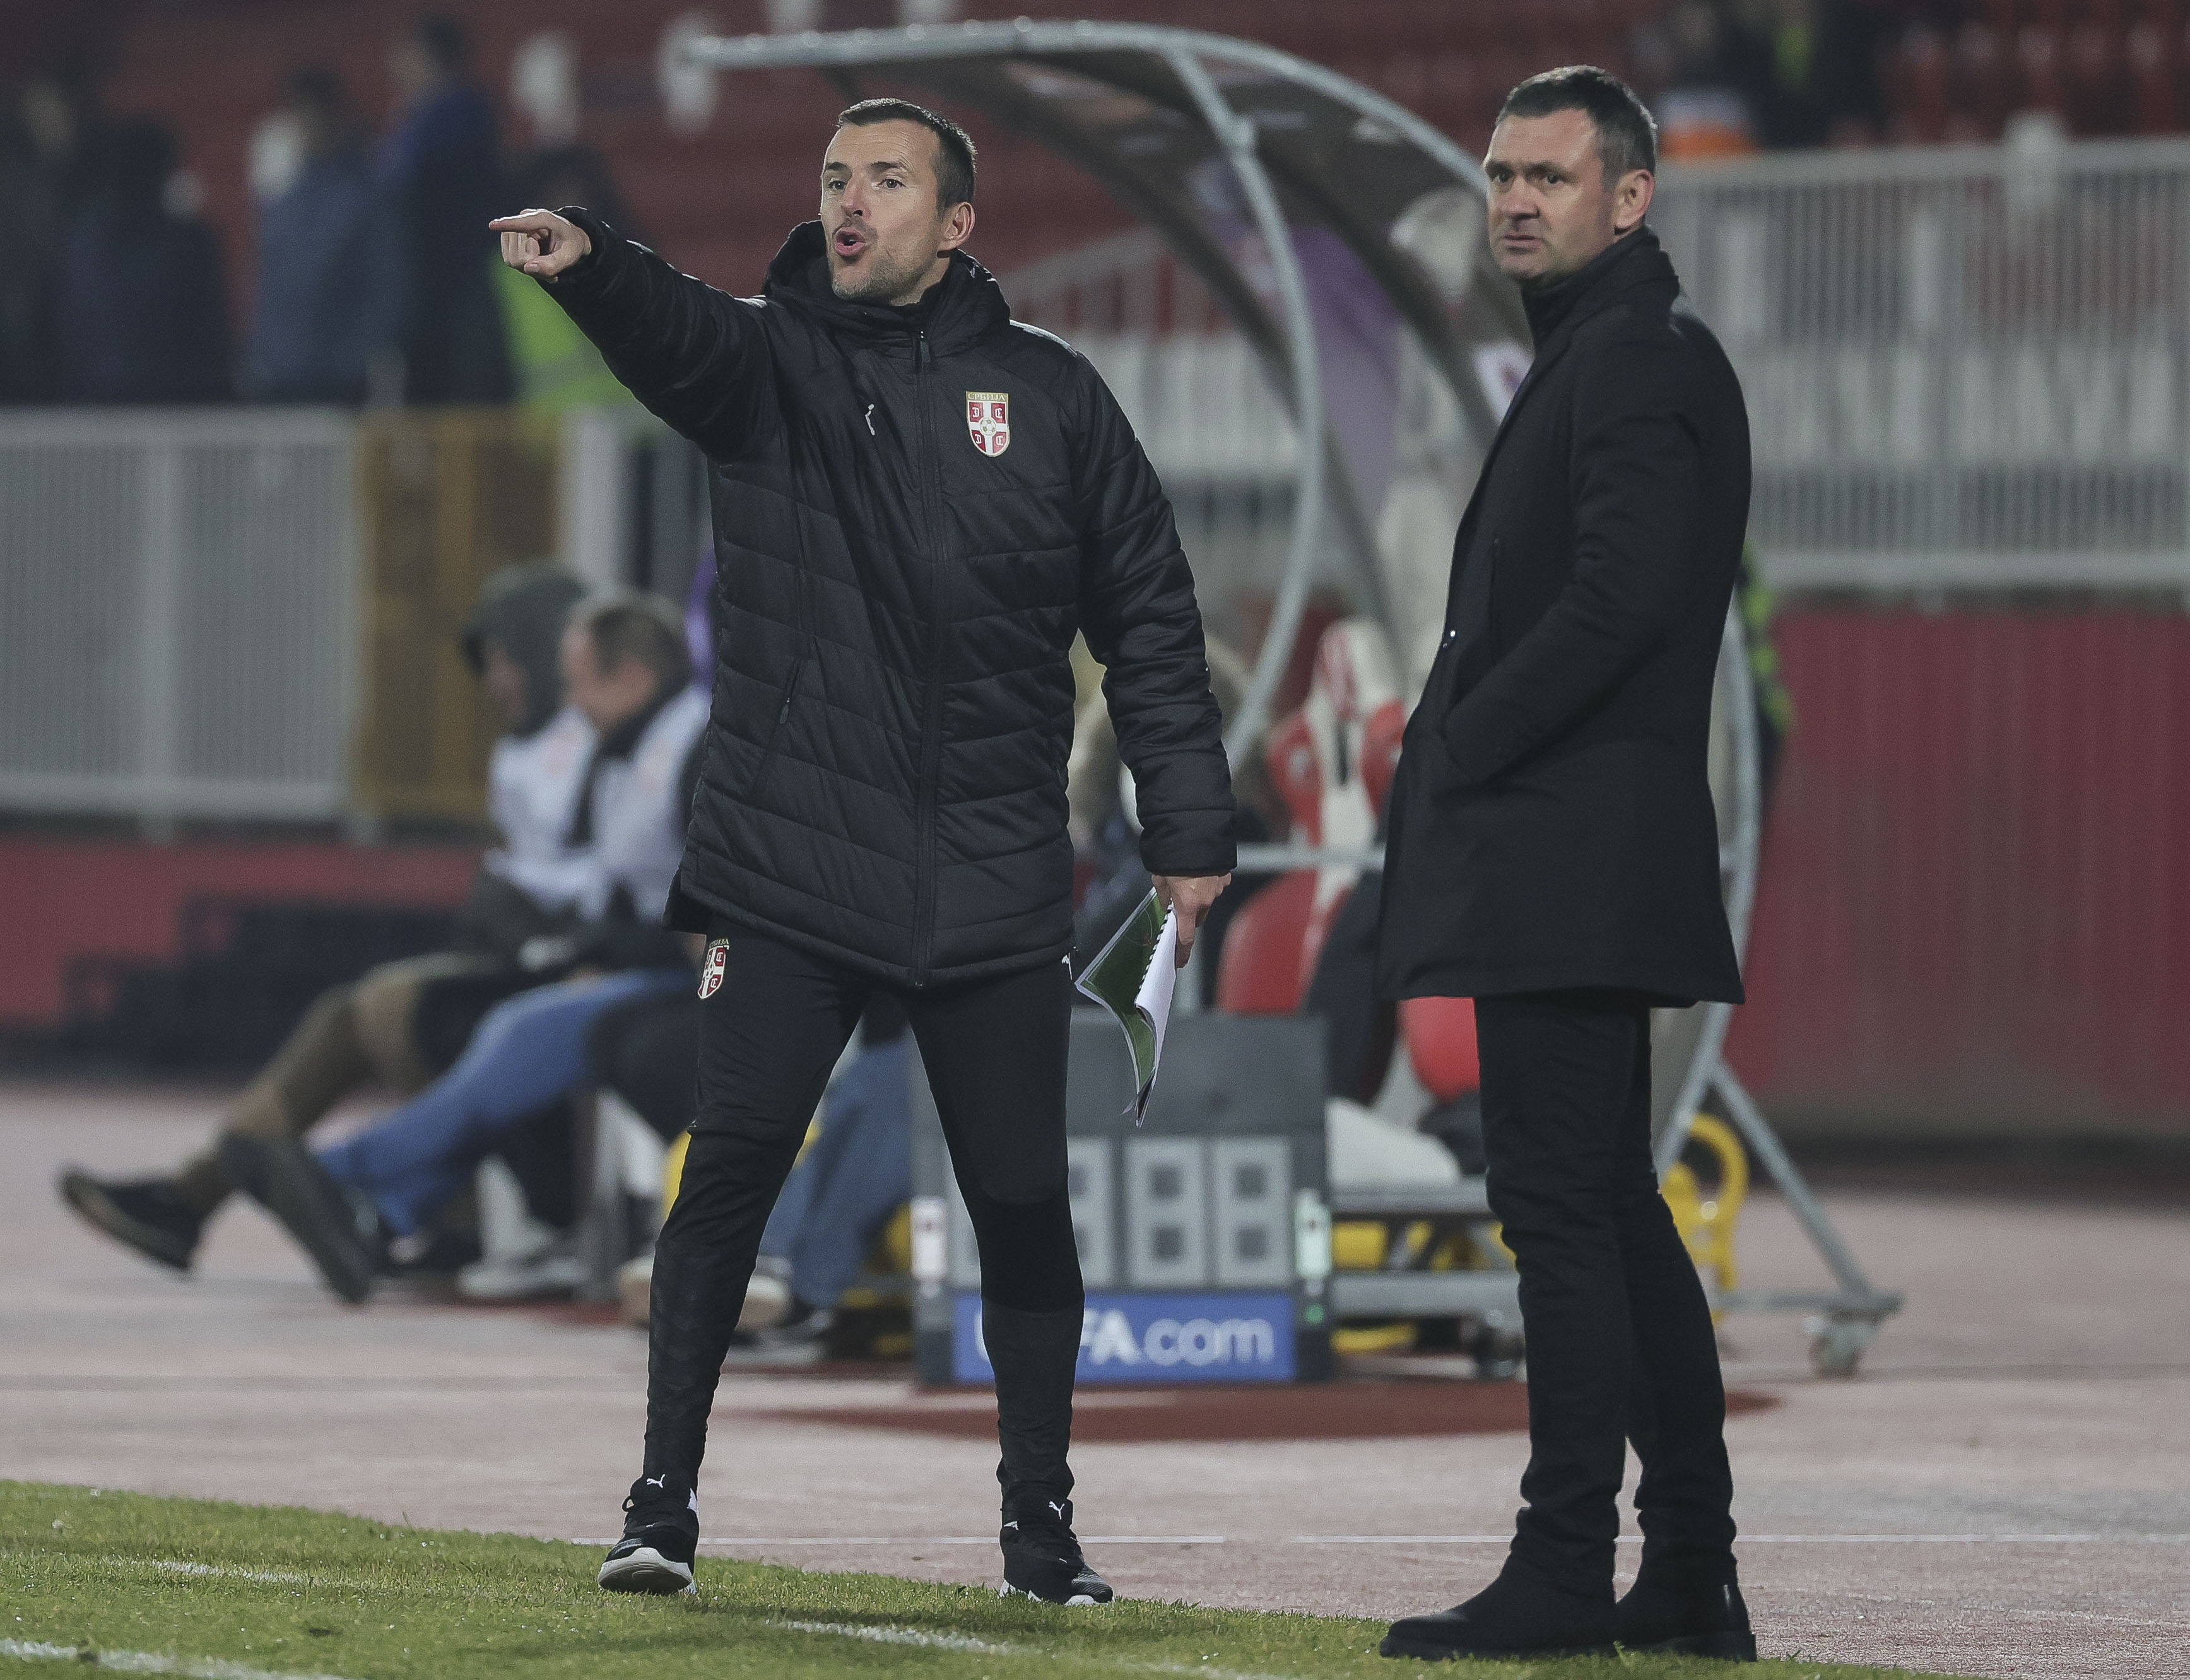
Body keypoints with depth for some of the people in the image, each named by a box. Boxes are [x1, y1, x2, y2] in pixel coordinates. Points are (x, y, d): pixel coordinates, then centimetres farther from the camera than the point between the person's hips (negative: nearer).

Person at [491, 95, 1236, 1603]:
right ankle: (663, 1504, -3)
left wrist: (1189, 832, 7)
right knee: (733, 1167, -10)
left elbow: (1151, 618, 11)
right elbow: (673, 332, -19)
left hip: (996, 889, 1)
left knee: (1023, 1204, 4)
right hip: (792, 868, -1)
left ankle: (1041, 1522, 17)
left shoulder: (1050, 393, 9)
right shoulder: (770, 363, 5)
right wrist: (587, 262, -42)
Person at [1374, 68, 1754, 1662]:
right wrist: (1457, 746, 11)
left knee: (1563, 1204, -9)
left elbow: (1623, 593, -22)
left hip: (1570, 855, -11)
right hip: (1573, 869, 11)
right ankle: (1692, 1575, 14)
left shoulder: (1636, 360, -12)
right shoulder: (1602, 353, 21)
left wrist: (1466, 747, -15)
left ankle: (1565, 1572, -9)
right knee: (1613, 1211, 12)